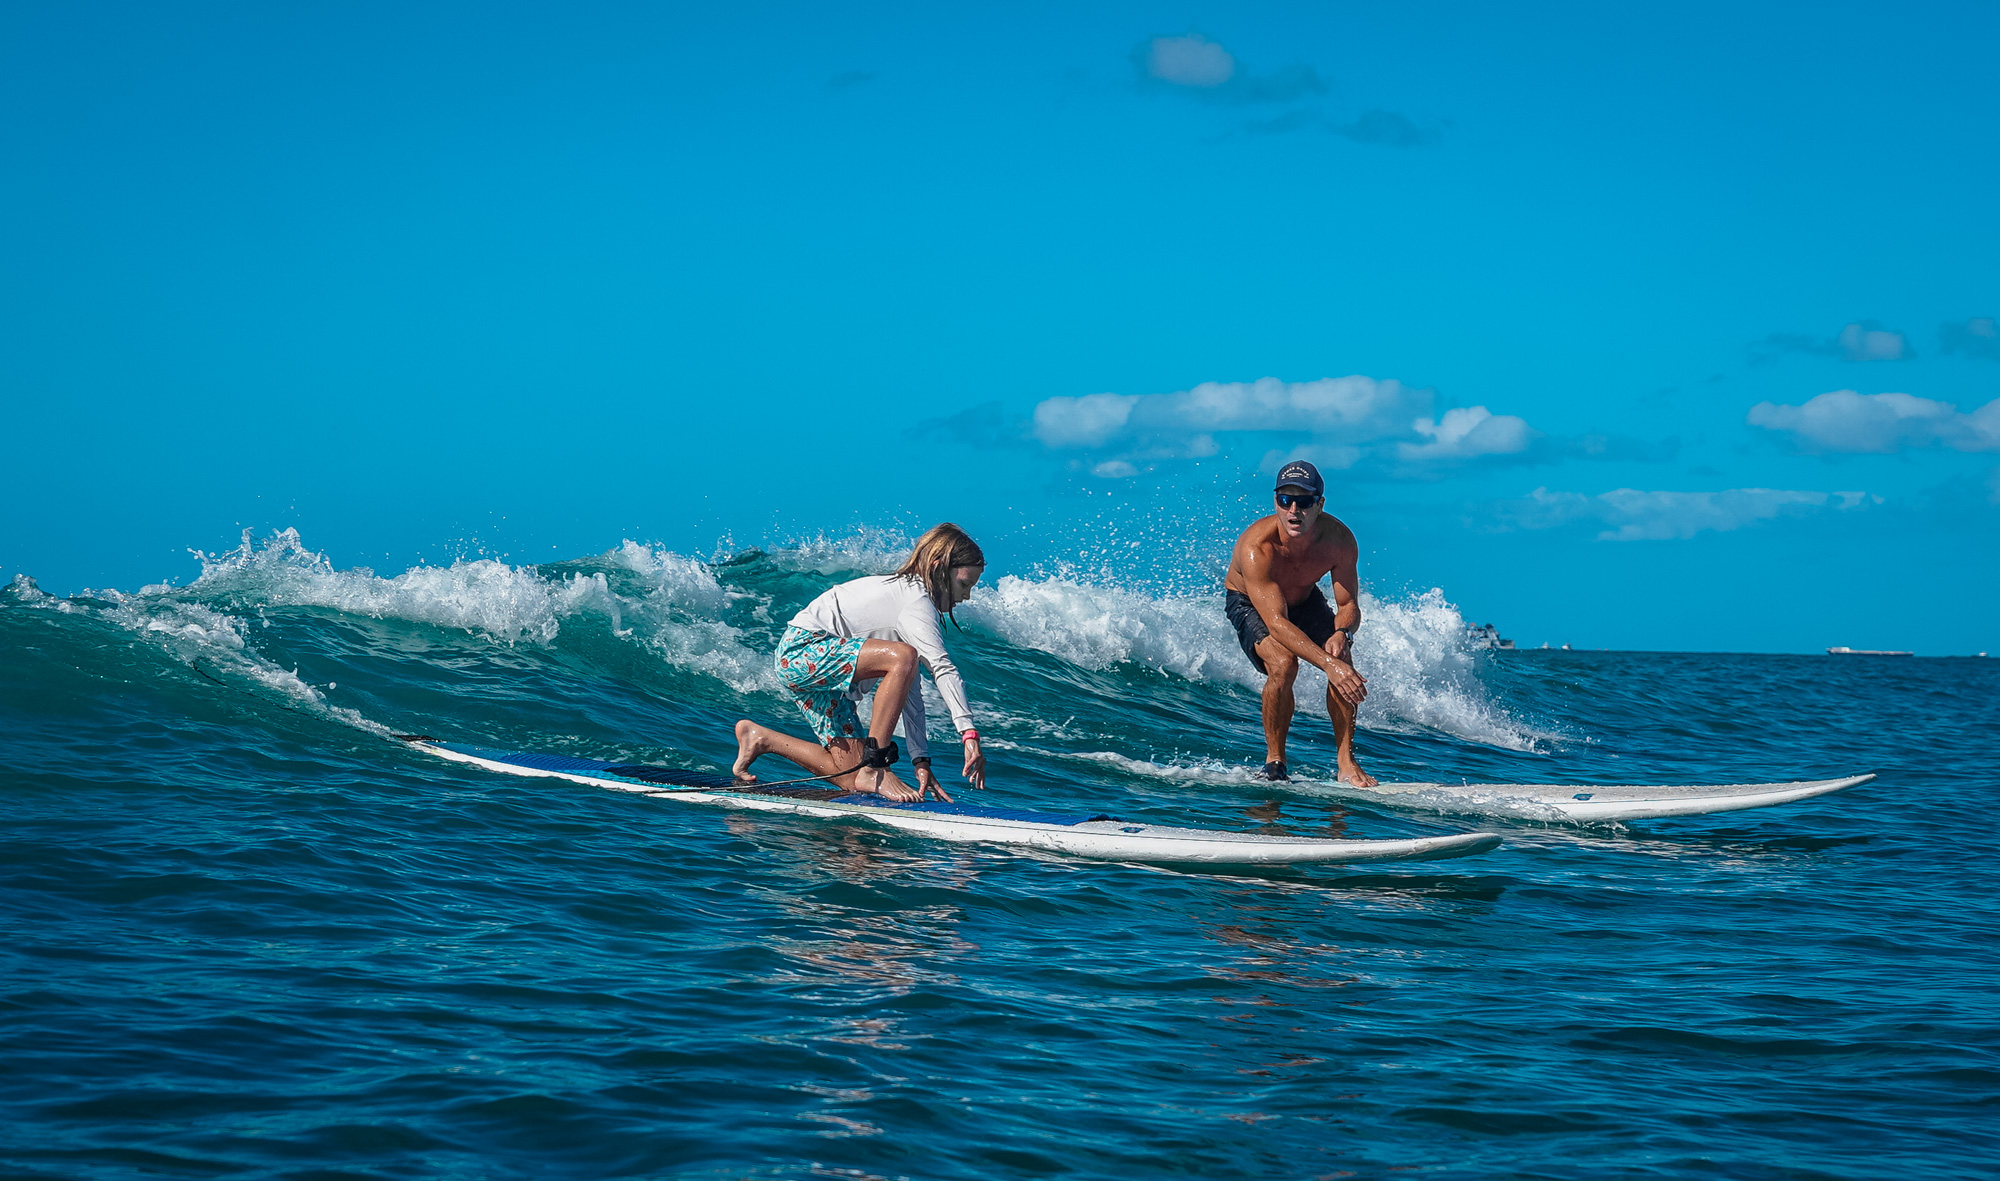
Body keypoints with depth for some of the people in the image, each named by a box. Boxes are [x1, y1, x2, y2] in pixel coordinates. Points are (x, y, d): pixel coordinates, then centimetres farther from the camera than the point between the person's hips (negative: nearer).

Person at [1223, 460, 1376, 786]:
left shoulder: (1339, 540, -28)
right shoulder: (1256, 548, -39)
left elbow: (1349, 606, -18)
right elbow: (1276, 622, -44)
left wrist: (1342, 634, -43)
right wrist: (1329, 665, -53)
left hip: (1304, 600, 4)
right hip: (1247, 602, -4)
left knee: (1343, 660, -21)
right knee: (1283, 664, -30)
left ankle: (1346, 763, -9)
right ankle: (1274, 761, -12)